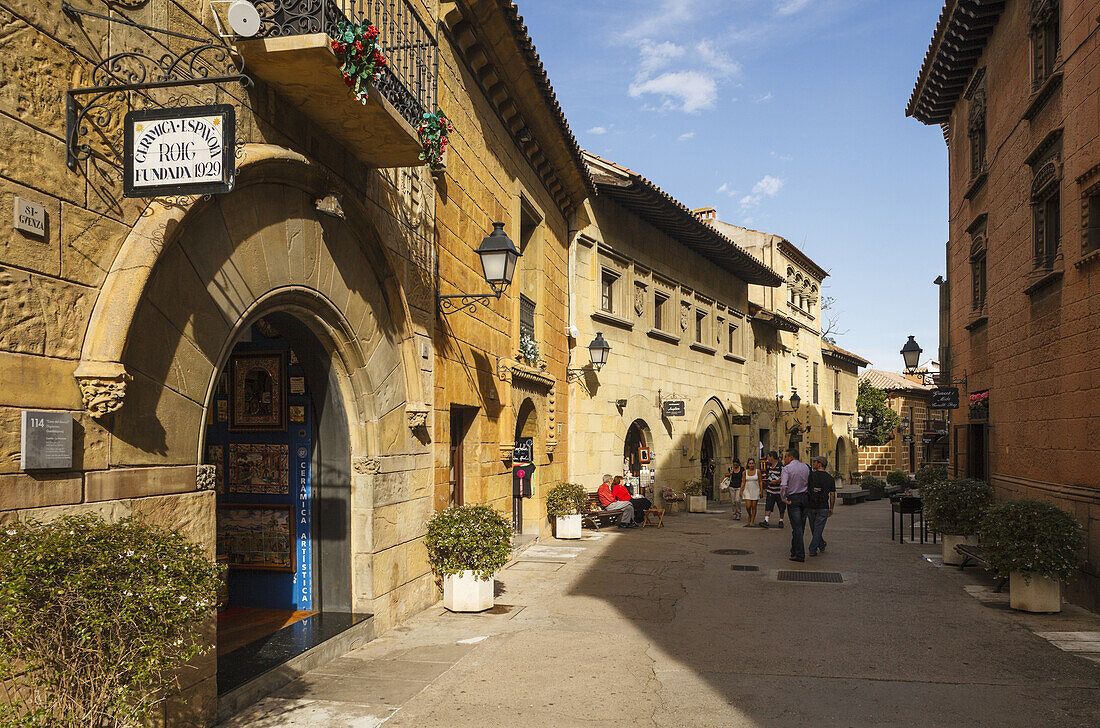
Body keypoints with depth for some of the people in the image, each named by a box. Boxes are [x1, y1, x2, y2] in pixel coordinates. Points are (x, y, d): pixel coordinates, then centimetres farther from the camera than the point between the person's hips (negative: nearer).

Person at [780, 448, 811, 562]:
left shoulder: (787, 468, -11)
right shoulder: (806, 467, 7)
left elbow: (783, 485, -23)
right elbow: (809, 482, 11)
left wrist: (784, 499, -12)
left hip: (793, 498, -6)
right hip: (804, 497, 6)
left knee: (797, 527, -4)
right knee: (801, 526, 13)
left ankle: (800, 555, -4)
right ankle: (794, 551, 23)